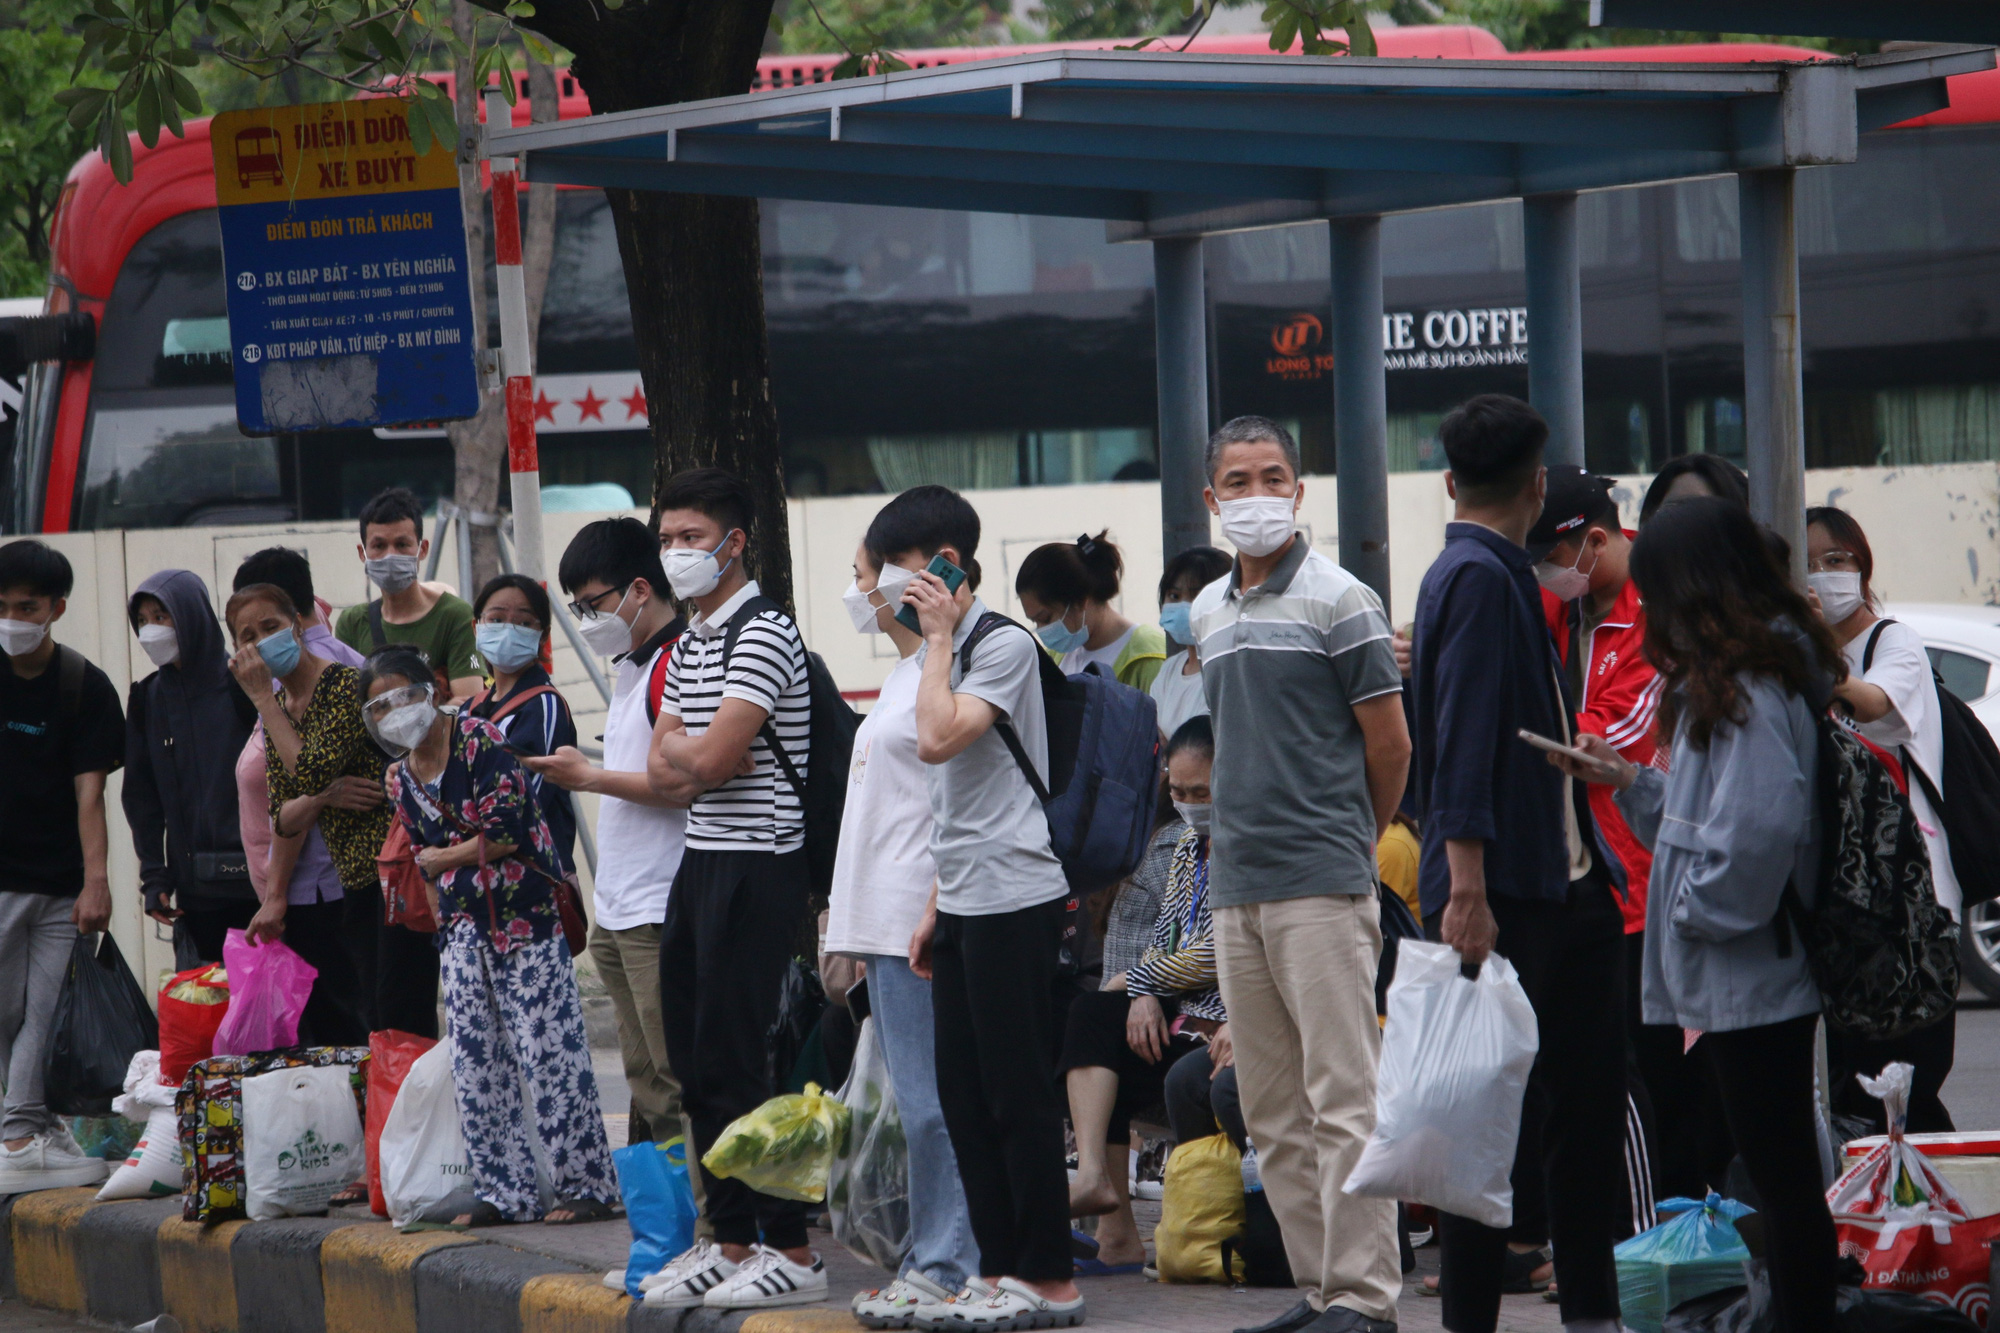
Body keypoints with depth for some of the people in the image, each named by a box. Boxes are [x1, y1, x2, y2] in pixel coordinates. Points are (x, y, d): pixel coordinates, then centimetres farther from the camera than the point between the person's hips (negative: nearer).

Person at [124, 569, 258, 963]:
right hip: (193, 885, 4)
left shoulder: (241, 683, -3)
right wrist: (153, 877, 5)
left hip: (256, 881, -4)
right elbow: (141, 794, 11)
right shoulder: (148, 698, 11)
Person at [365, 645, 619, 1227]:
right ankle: (506, 1191, 11)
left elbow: (505, 833, -16)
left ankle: (587, 1184, -2)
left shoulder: (478, 740, -9)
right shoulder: (402, 778, 13)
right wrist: (446, 927, 11)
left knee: (547, 1050, -8)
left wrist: (444, 858, -4)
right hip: (463, 930, 7)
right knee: (474, 1060, 5)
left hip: (525, 915, -7)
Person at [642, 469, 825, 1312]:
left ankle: (791, 1252, -6)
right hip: (699, 862, 9)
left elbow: (712, 758, -20)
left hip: (755, 865, -9)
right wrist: (698, 758, -9)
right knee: (698, 1062, 10)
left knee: (738, 1064, -9)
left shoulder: (763, 634, -12)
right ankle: (730, 1240, 17)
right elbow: (663, 770, 12)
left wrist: (685, 753, 1)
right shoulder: (688, 646, 17)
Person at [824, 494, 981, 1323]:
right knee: (918, 1104, 10)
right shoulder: (905, 672, 20)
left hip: (920, 918, -10)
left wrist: (933, 914, -23)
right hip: (881, 919, 10)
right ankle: (936, 1262, 12)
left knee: (930, 1101, -8)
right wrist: (848, 923, 23)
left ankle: (945, 1269, -6)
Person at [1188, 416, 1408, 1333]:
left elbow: (1390, 746, -2)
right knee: (1272, 1114, 9)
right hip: (1234, 887, 7)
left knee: (1344, 1100, -8)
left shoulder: (1337, 601, -5)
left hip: (1321, 885, -7)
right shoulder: (1208, 614, 15)